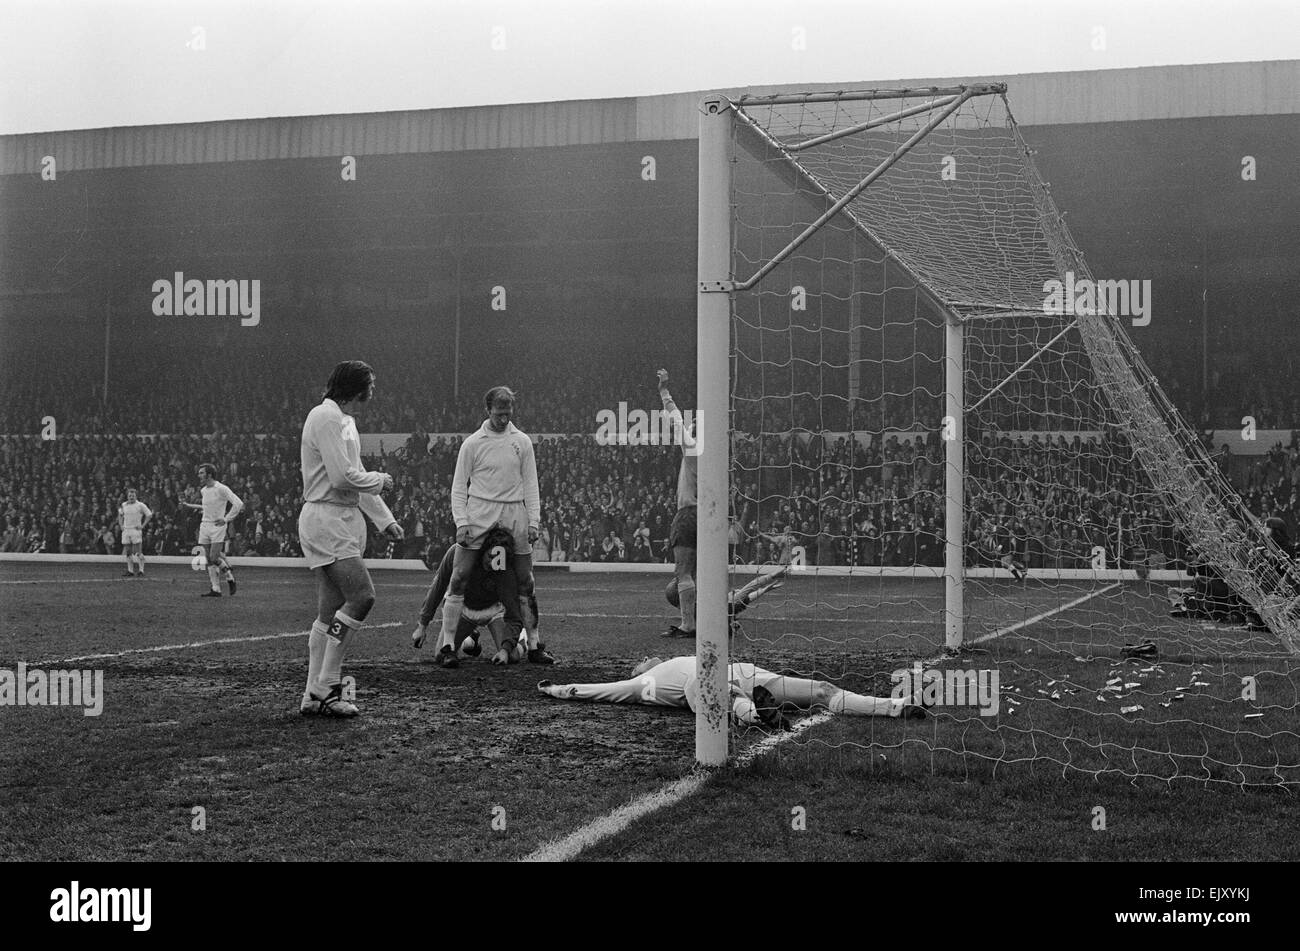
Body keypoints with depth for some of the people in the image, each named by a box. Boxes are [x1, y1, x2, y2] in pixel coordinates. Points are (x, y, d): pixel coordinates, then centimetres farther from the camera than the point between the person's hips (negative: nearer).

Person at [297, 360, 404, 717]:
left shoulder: (345, 420, 20)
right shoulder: (325, 417, -13)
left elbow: (355, 473, 26)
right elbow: (342, 477, -20)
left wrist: (385, 519, 22)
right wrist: (380, 480, -4)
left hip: (344, 520, 10)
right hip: (325, 518, -10)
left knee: (331, 611, 7)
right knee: (362, 596, -17)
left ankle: (314, 695, 9)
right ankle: (325, 686, -12)